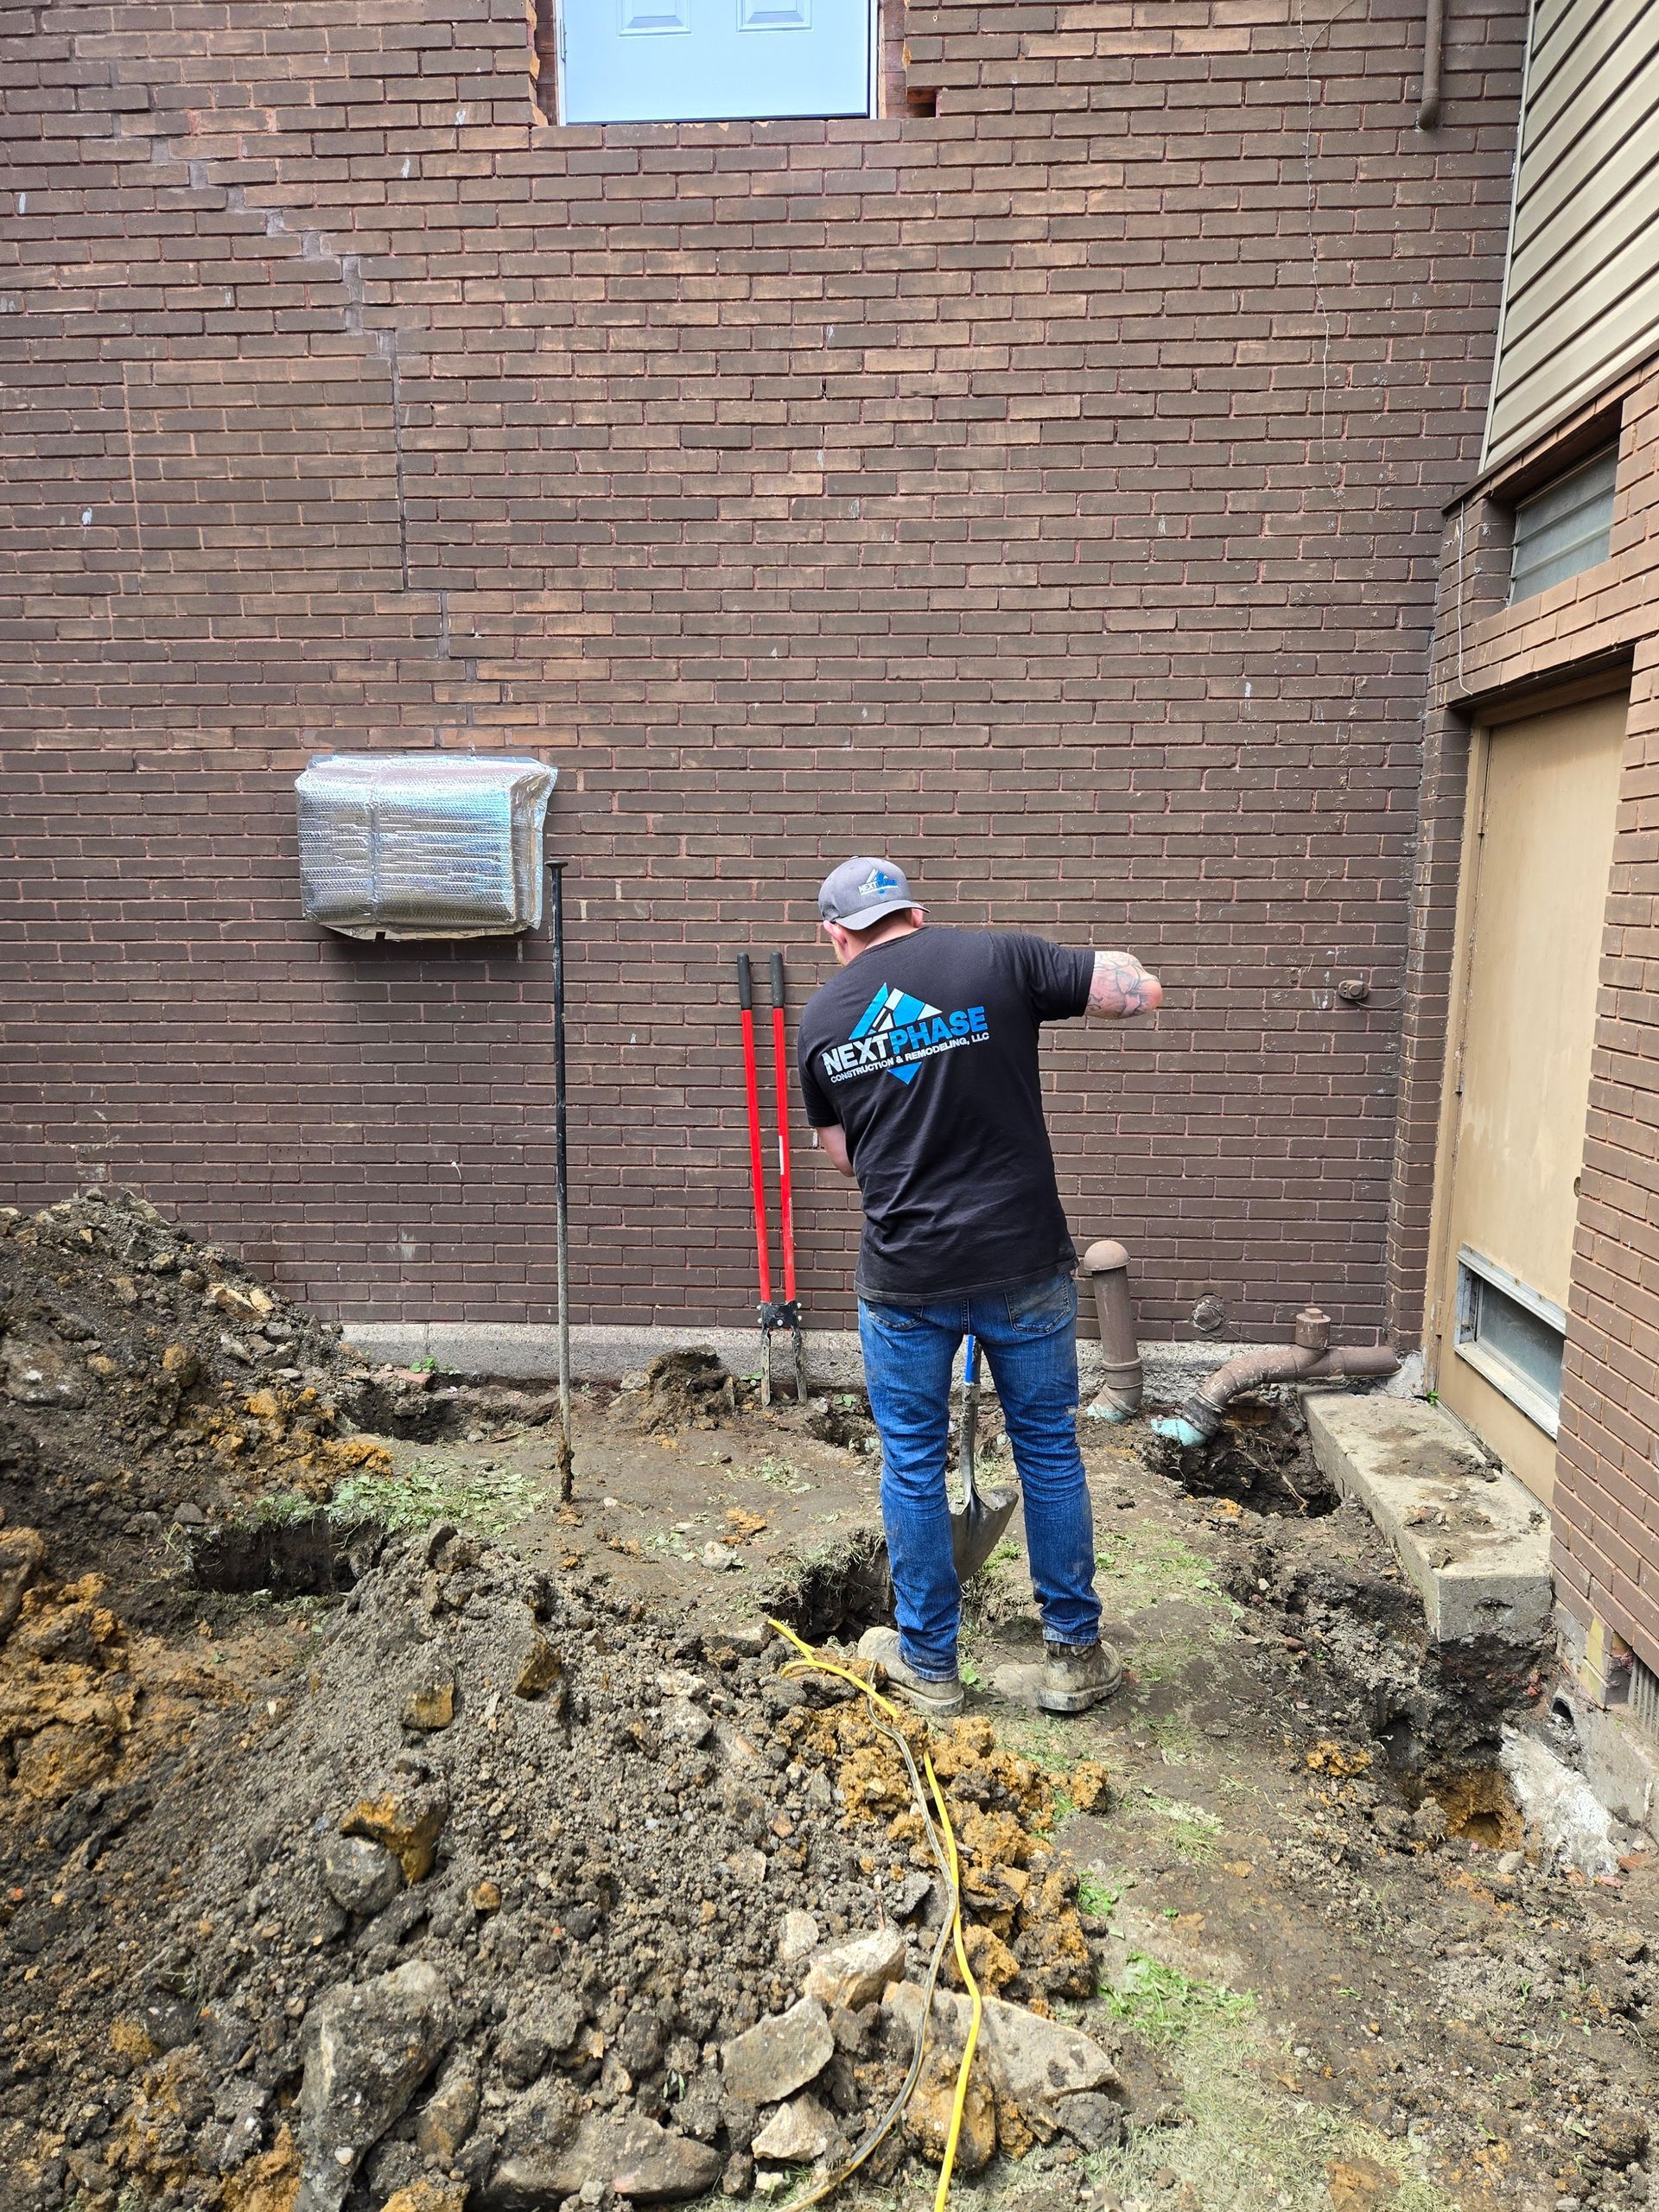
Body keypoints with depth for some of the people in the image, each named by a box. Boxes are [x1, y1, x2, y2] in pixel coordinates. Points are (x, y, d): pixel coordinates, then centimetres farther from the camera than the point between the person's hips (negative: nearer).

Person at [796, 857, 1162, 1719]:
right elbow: (1141, 991, -5)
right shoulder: (997, 957, -6)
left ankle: (928, 1664, 30)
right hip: (1023, 1265, 0)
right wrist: (1103, 961, 16)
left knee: (912, 1467, 16)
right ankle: (1074, 1655, 30)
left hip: (903, 1279, 1)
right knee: (1049, 1451, 16)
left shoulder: (821, 1016, 3)